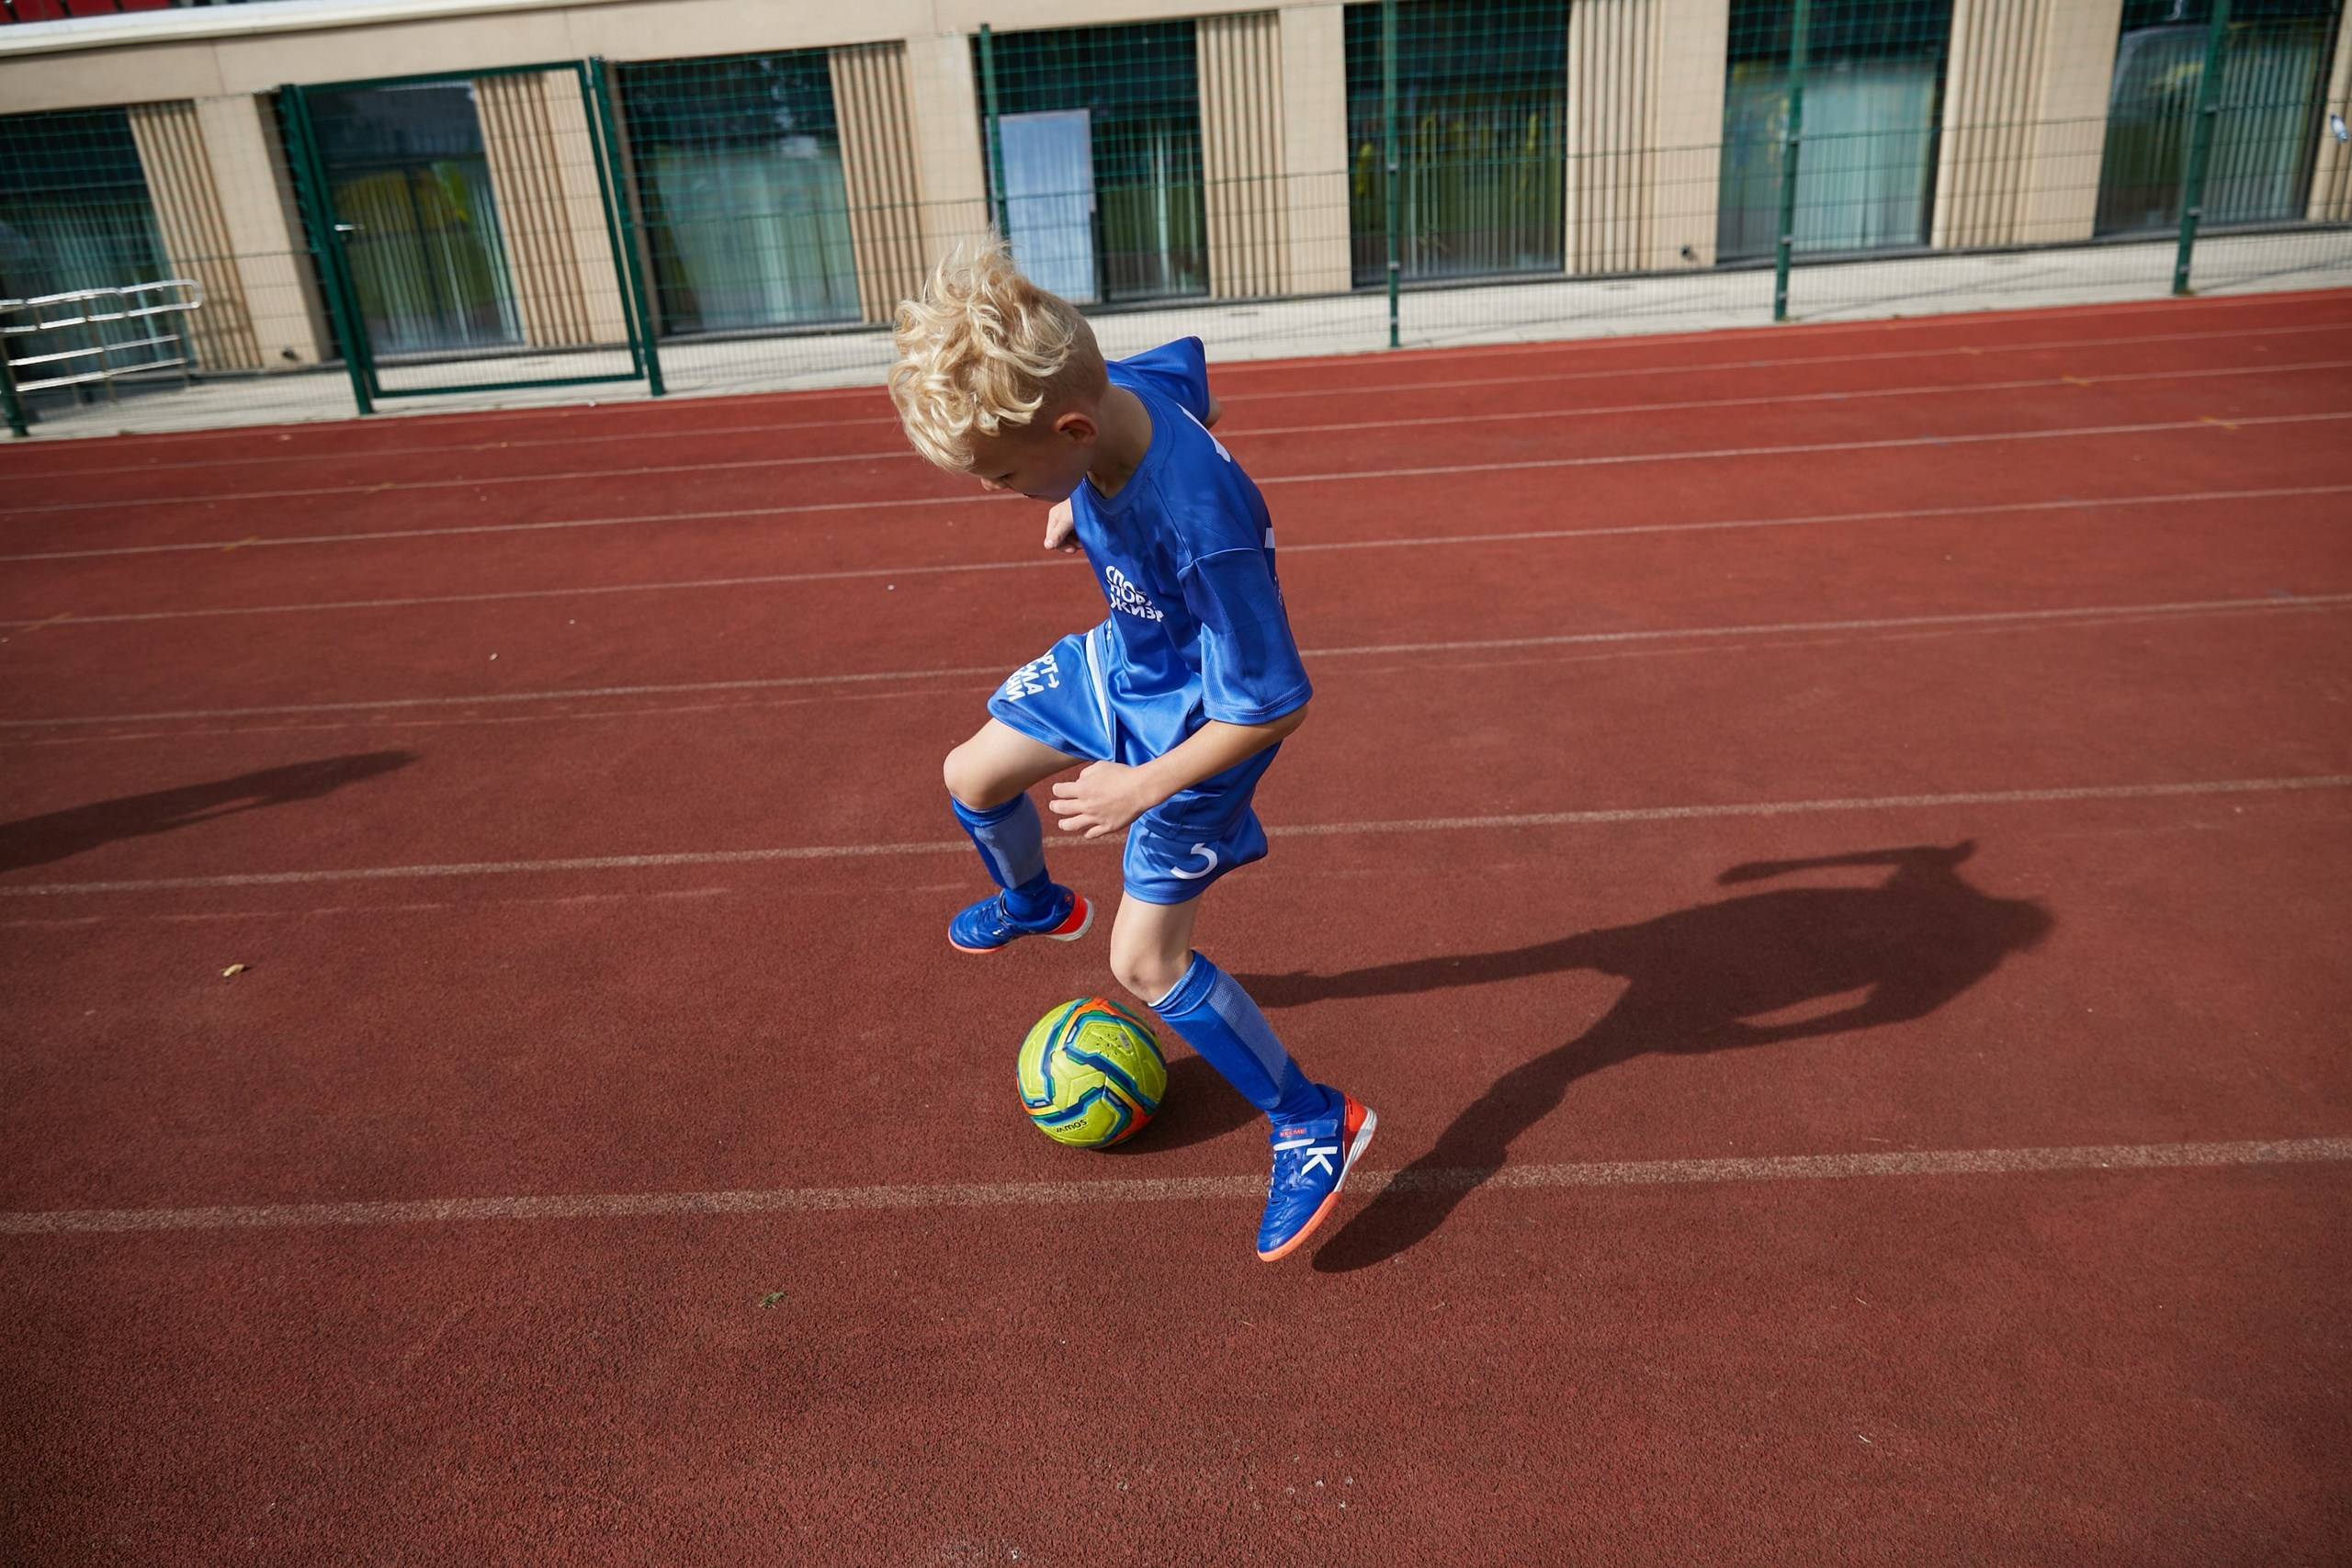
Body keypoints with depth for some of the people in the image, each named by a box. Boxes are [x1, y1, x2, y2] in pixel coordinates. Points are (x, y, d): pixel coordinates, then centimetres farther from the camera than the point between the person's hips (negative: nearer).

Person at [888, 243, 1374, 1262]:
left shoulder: (1205, 532, -43)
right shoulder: (1116, 386, -22)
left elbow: (1272, 708, -32)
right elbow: (1187, 364, 5)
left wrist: (1142, 789, -24)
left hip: (1197, 725, -8)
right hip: (1119, 661, 8)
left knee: (1144, 963, -5)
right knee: (973, 777, 19)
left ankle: (1313, 1124, 13)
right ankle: (1035, 902, 52)